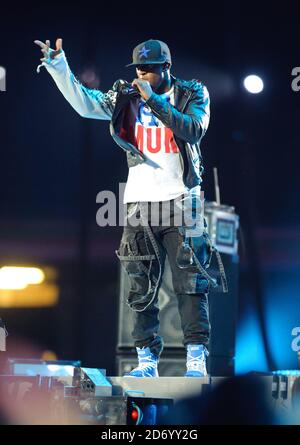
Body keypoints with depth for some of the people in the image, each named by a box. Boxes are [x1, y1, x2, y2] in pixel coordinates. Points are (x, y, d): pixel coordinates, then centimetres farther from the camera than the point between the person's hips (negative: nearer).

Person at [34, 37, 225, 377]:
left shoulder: (192, 94, 1)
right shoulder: (126, 97, 6)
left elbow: (194, 130, -17)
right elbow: (84, 102, -5)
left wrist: (154, 99, -19)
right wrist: (57, 65, -15)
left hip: (182, 199, -2)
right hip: (141, 200, 2)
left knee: (190, 281, -4)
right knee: (141, 285, 3)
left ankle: (196, 357, 0)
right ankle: (146, 359, 8)